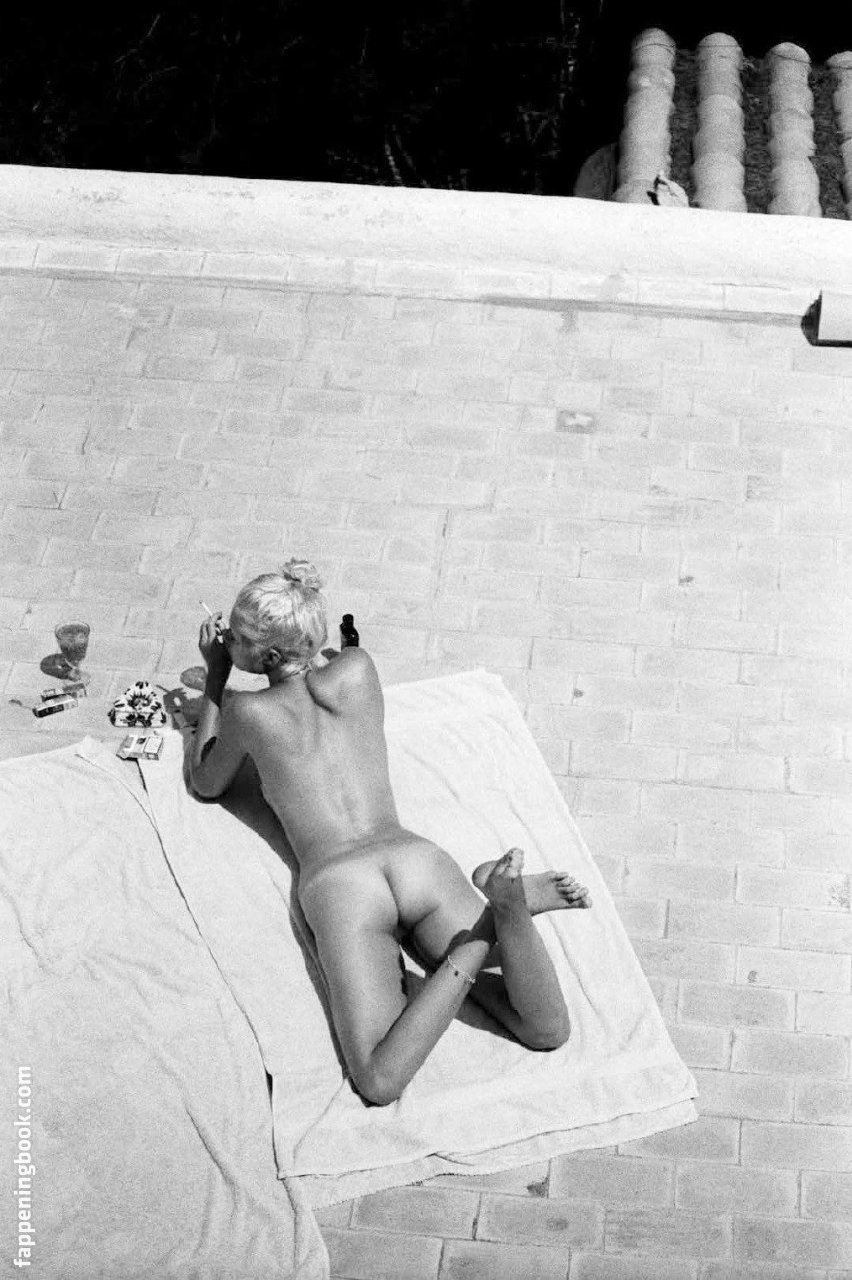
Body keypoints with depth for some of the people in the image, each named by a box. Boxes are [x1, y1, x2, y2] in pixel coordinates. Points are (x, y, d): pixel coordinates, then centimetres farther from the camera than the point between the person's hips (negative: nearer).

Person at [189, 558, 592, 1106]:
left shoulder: (248, 711, 8)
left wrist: (215, 677, 30)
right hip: (418, 856, 4)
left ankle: (480, 938, -32)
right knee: (547, 1031, -5)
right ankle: (505, 905, -30)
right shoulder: (358, 669, 18)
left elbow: (206, 784, 28)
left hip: (338, 883, -4)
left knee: (379, 1081, -19)